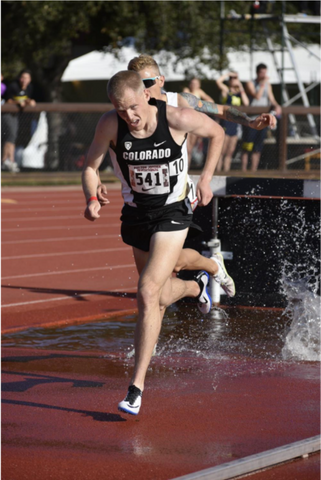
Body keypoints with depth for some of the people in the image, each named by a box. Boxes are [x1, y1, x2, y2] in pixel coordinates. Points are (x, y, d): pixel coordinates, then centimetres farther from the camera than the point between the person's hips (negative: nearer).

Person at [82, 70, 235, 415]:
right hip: (136, 214, 4)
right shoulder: (110, 124, -17)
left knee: (148, 294, -18)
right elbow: (90, 167, -9)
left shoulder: (177, 118, -21)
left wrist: (205, 178, -7)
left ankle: (137, 386, -13)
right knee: (161, 298, 20)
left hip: (172, 213, -4)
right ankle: (199, 285, 58)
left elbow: (217, 133, -2)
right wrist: (92, 200, -27)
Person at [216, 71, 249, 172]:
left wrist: (241, 89, -1)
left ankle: (226, 171, 13)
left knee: (230, 152, 9)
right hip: (226, 123, -6)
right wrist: (228, 74, -7)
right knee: (222, 151, -8)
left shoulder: (239, 93, 13)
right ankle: (218, 171, -7)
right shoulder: (226, 90, -2)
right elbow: (219, 81, -19)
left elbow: (246, 103, -2)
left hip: (234, 125, 6)